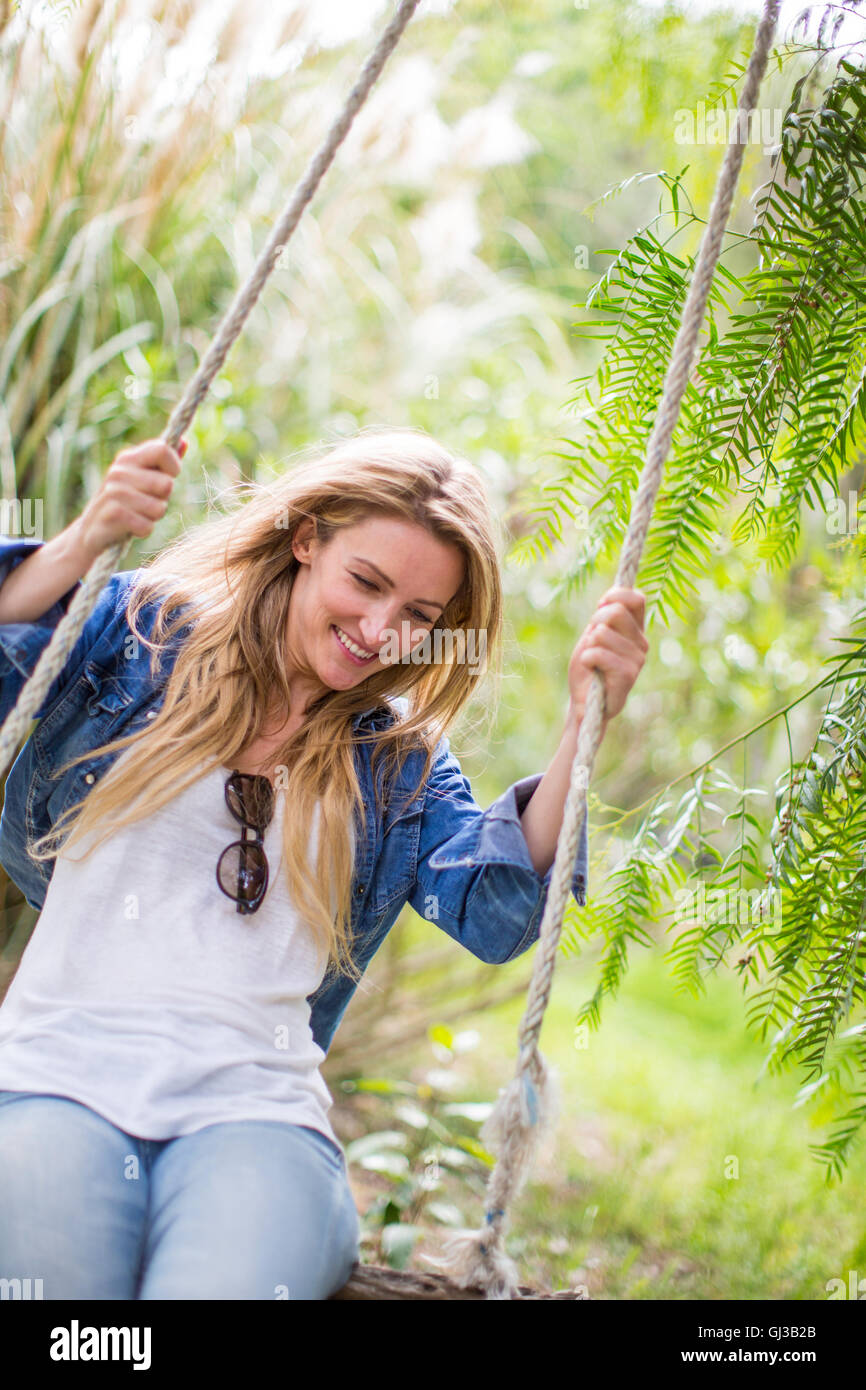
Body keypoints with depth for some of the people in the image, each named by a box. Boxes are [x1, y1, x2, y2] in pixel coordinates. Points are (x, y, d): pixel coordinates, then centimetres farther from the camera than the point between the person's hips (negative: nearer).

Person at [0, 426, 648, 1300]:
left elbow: (496, 913, 1)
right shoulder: (143, 630, 10)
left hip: (255, 1102, 1)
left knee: (226, 1281, -31)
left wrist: (583, 727, -9)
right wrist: (84, 542, -16)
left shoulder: (396, 760, 16)